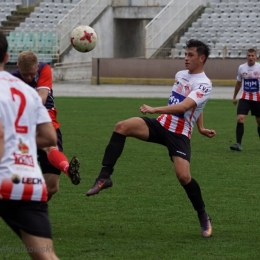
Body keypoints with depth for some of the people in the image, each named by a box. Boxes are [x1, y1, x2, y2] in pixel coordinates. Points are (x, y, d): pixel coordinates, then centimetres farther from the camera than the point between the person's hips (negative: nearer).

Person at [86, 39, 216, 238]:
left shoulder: (204, 85, -12)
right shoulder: (180, 75, 13)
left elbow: (184, 106, -26)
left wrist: (154, 110, -33)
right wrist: (200, 127, 28)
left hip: (179, 134, -6)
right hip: (161, 124, 6)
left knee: (183, 175, -20)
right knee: (122, 127, -18)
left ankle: (203, 217, 6)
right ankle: (105, 176, -22)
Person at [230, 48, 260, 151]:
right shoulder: (241, 68, 2)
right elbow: (238, 83, 16)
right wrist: (234, 97, 20)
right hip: (245, 98, 1)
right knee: (240, 119, -16)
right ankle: (238, 144, -17)